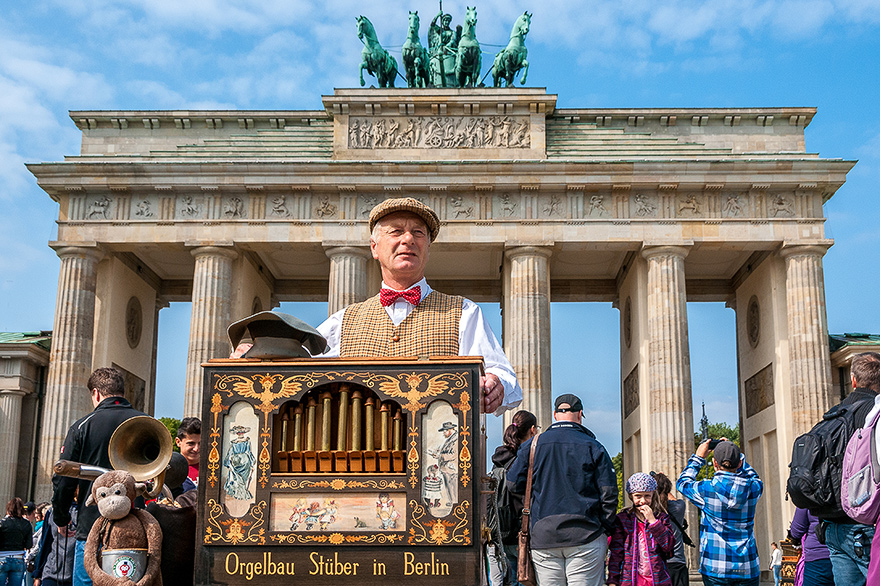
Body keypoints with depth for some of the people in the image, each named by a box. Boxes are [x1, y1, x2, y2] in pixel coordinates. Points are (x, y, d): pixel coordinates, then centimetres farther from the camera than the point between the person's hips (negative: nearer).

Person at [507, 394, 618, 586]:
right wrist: (605, 529, 9)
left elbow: (514, 484, 7)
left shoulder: (532, 445, 5)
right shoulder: (593, 447, 1)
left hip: (543, 537, 2)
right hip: (585, 535, -2)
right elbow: (608, 493, 0)